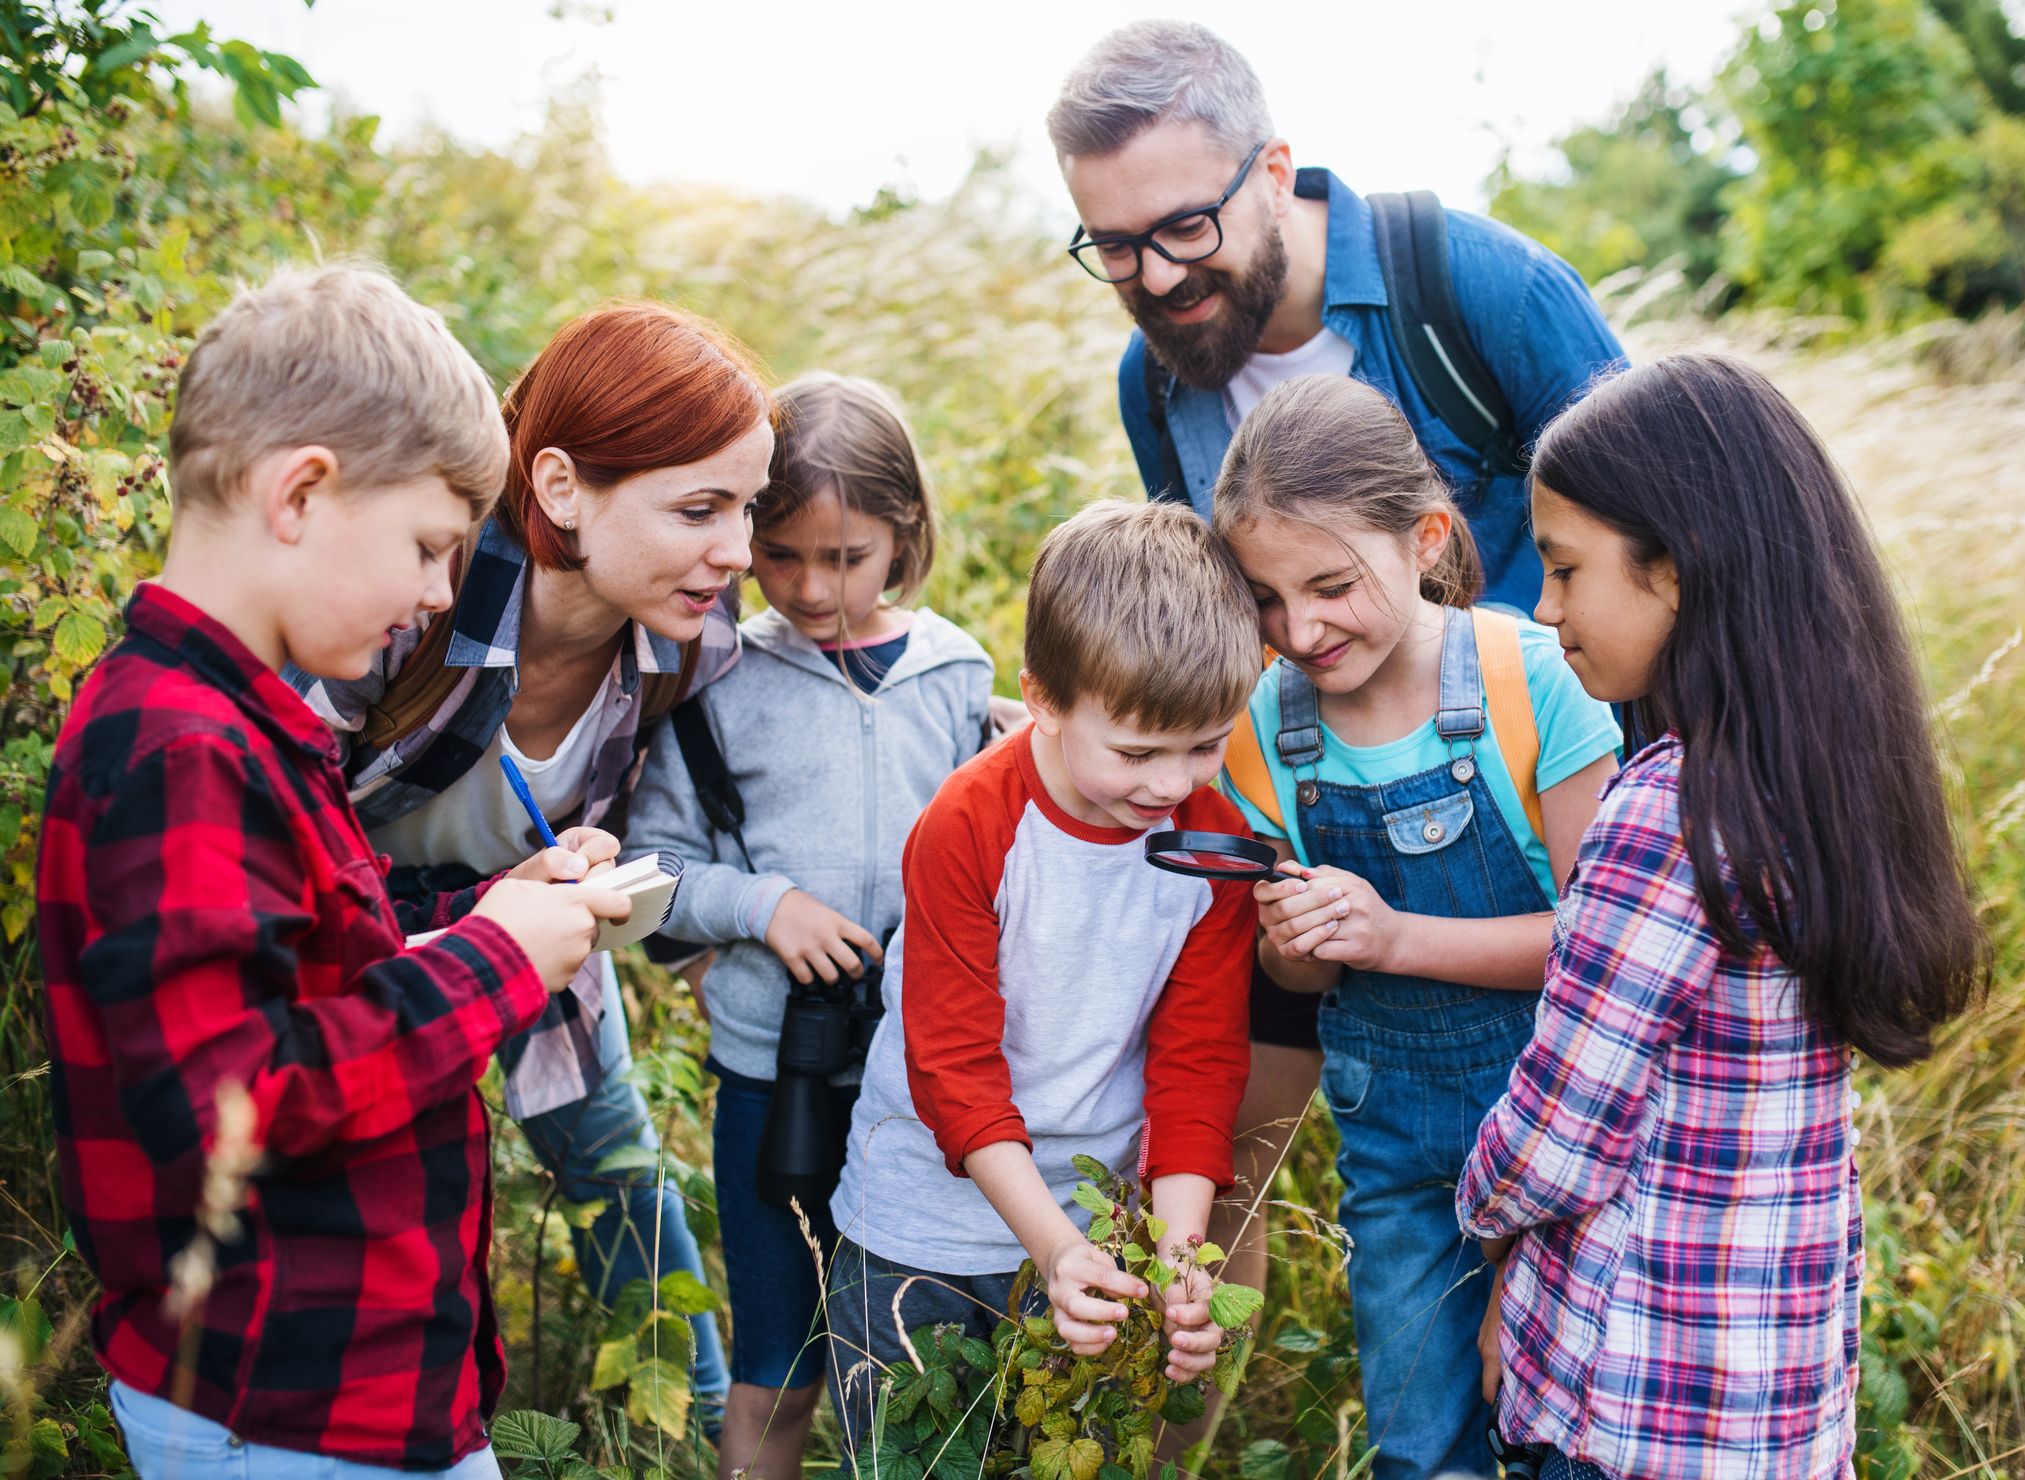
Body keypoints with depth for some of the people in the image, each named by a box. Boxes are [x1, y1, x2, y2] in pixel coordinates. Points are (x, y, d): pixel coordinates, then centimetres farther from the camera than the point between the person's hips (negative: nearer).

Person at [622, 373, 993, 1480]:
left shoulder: (956, 677, 1)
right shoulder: (724, 685, -4)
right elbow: (653, 866, -1)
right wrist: (762, 903, -15)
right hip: (772, 1064, -1)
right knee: (776, 1373, 10)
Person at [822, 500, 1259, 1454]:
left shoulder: (1215, 844, -9)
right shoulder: (964, 829, -21)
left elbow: (1198, 1061, -6)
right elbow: (953, 1064, -19)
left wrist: (1180, 1248, -18)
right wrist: (1054, 1246, -27)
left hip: (1095, 1229, 3)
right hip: (921, 1232, -3)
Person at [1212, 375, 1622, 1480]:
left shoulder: (1534, 681, -18)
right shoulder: (1264, 727, -6)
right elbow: (1302, 976, 4)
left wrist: (1397, 936, -24)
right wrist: (1289, 948, -19)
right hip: (1390, 1128, 3)